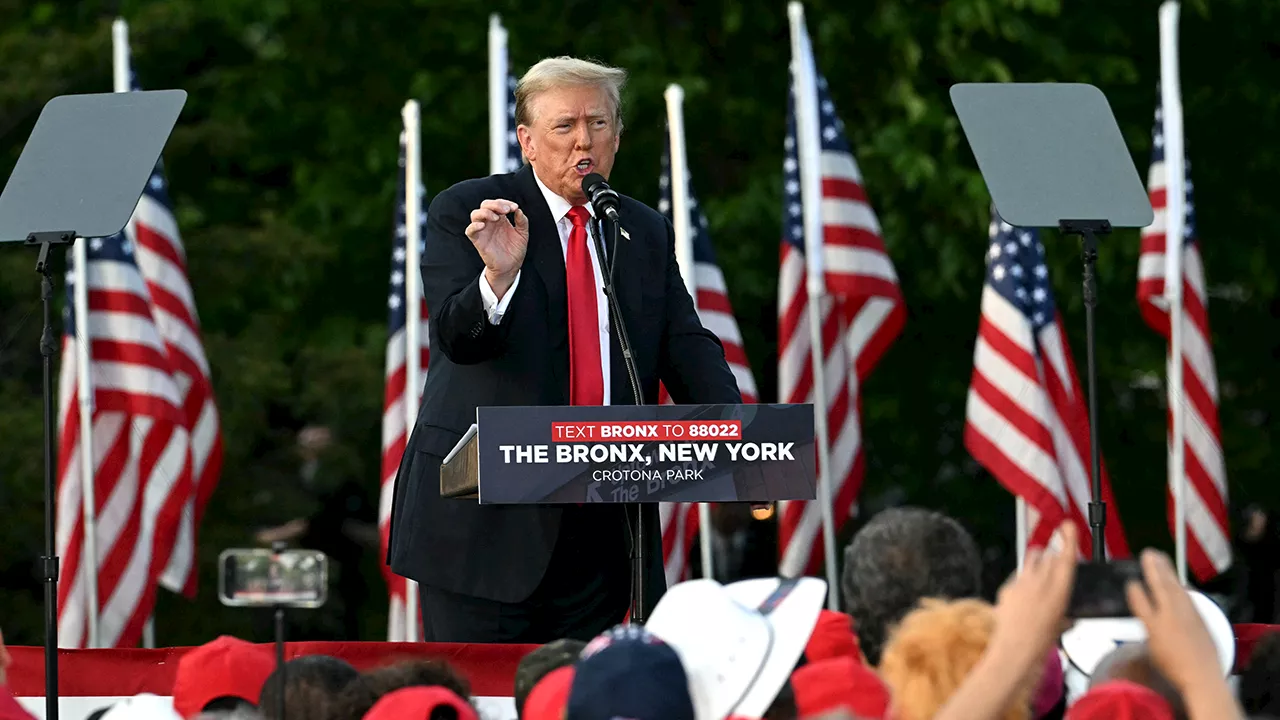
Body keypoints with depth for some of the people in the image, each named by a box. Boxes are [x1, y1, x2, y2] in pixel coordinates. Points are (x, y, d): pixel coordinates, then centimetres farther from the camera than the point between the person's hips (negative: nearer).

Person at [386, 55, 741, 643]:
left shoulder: (645, 232, 14)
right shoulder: (463, 214, -1)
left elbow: (687, 348, 7)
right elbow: (456, 337, -13)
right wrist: (498, 276, -36)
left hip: (602, 526, 4)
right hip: (485, 517, -4)